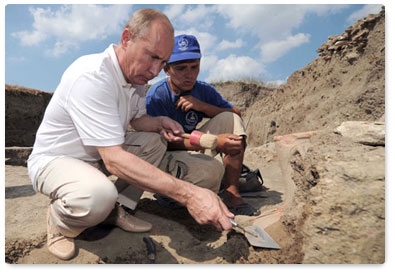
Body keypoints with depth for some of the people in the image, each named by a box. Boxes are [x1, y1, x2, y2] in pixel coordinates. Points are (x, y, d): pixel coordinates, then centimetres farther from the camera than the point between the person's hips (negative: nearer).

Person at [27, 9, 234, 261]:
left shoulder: (136, 73, -4)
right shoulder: (92, 76, -31)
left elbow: (137, 119, 10)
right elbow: (114, 160, -37)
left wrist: (160, 122, -15)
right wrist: (188, 193, -43)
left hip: (98, 154, 8)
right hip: (53, 160, -8)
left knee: (156, 141, -1)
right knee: (99, 194, -37)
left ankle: (116, 209, 4)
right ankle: (59, 222, -1)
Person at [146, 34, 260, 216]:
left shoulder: (204, 90, -1)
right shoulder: (156, 96, -18)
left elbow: (236, 115, -2)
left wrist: (203, 106, -20)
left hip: (192, 151, 6)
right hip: (162, 157, -6)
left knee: (230, 119, -12)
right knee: (212, 169, -35)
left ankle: (231, 194, -10)